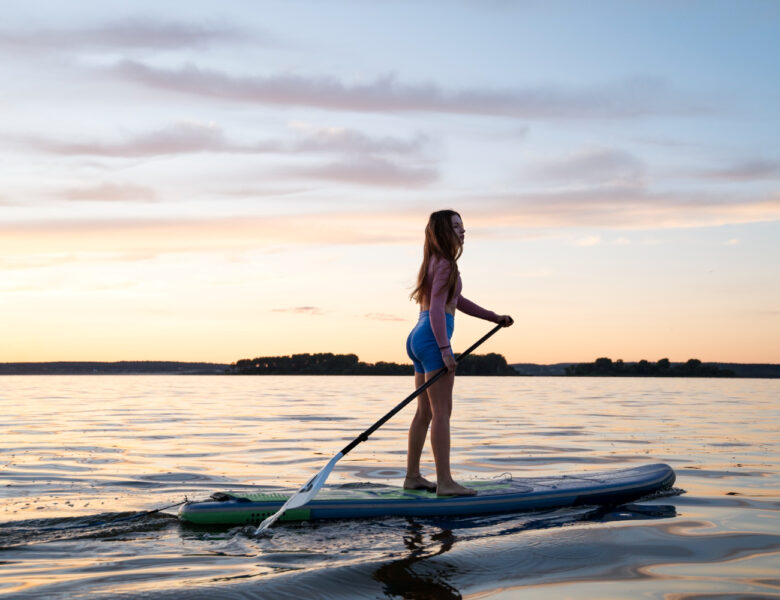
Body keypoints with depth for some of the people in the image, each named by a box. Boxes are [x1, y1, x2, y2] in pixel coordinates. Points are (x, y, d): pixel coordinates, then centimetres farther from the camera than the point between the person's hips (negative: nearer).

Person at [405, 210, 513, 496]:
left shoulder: (436, 262, 20)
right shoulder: (444, 264, -10)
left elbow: (458, 301, 25)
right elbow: (436, 309, -18)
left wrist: (495, 317, 22)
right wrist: (445, 349, -23)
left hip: (419, 338, 10)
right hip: (432, 338, -10)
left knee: (425, 412, 13)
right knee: (442, 412, -10)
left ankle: (412, 476, 18)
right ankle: (444, 481, -10)